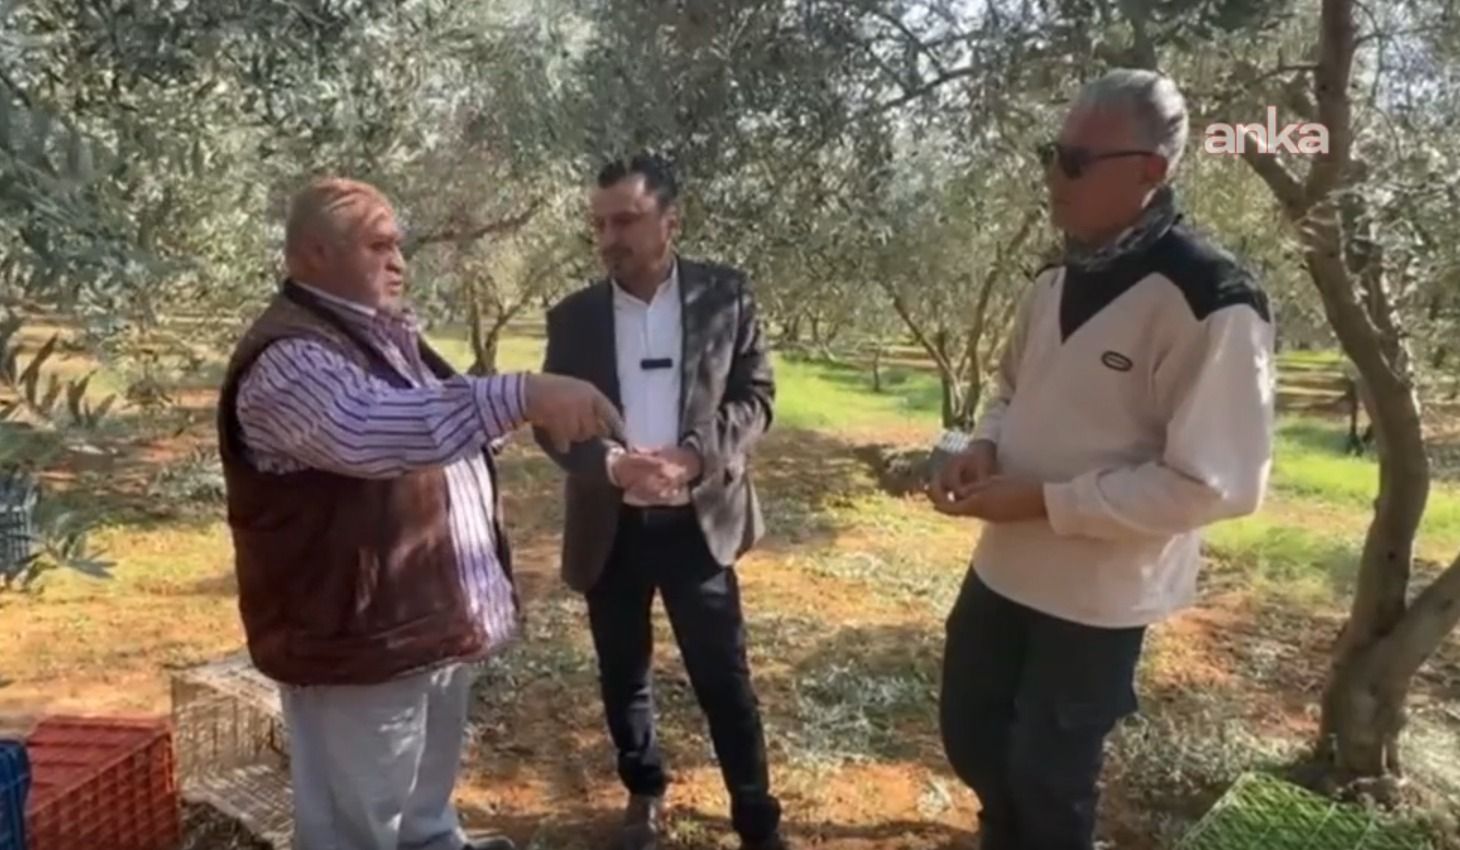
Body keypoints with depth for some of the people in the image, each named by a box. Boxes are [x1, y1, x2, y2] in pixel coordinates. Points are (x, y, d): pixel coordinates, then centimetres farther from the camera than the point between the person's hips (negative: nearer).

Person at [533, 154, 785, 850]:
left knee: (724, 678, 5)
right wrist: (610, 463, -21)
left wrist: (695, 456, -21)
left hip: (697, 519, -2)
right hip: (609, 525, 2)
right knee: (622, 674, 16)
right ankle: (644, 791, 39)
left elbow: (756, 395, -3)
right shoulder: (573, 316, 1)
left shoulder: (725, 295, -2)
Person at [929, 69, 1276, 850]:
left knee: (1049, 777, 13)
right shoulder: (1057, 281, 4)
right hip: (1004, 564, 7)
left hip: (1097, 596, -7)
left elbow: (1213, 483, -24)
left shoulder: (1211, 302, -21)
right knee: (969, 734, 23)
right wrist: (984, 448, -6)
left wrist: (1043, 500, -23)